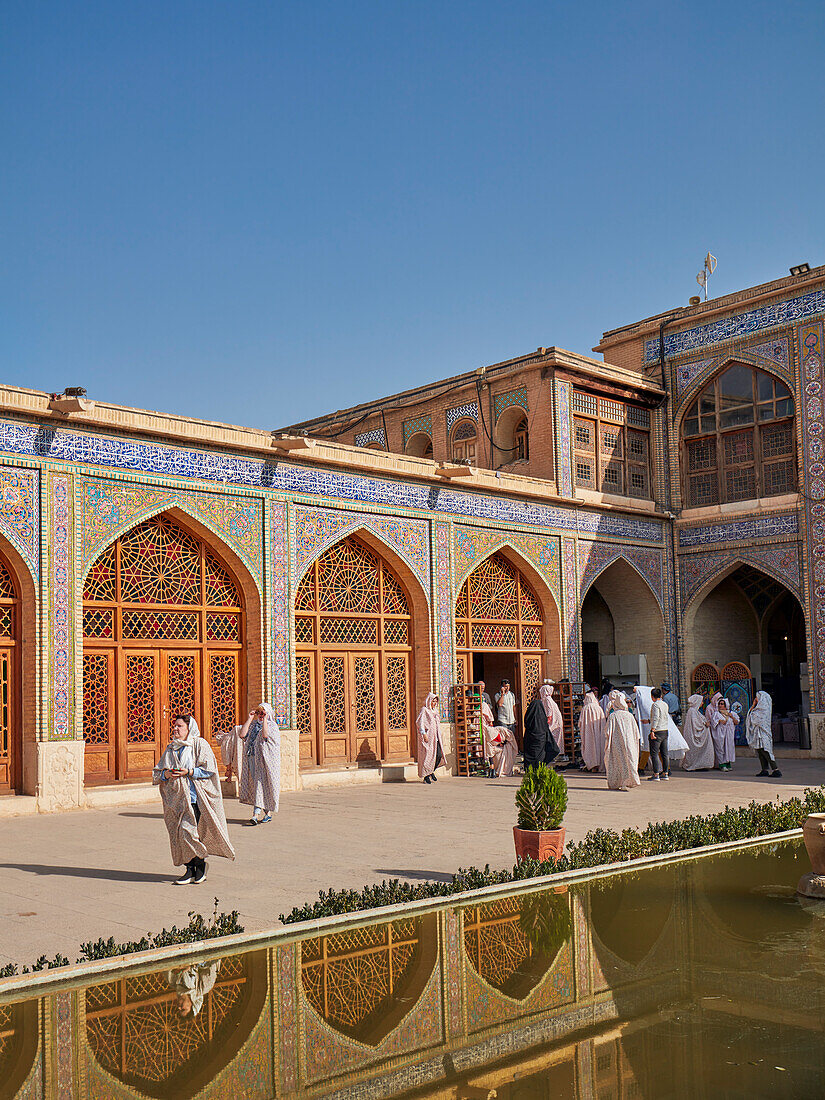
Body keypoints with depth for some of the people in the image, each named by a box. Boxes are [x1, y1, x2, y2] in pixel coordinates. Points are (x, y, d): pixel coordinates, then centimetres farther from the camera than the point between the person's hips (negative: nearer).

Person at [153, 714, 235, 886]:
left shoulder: (199, 745, -1)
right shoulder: (170, 748, 17)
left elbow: (209, 769, -8)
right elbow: (156, 774, 19)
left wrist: (188, 772, -16)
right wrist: (166, 774, -3)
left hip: (194, 796, -6)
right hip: (176, 797, 6)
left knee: (187, 830, -14)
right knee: (178, 834, 3)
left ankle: (199, 866, 3)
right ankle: (190, 869, 13)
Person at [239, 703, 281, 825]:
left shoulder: (273, 726, -1)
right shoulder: (253, 725, 14)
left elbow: (266, 735, -22)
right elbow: (242, 735, -1)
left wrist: (265, 719, -15)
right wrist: (250, 719, 1)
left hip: (266, 760, -5)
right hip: (253, 760, 5)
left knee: (262, 785, -8)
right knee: (256, 786, 6)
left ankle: (255, 815, -6)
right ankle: (267, 813, 17)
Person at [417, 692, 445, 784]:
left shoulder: (434, 711, 19)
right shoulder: (424, 710, -7)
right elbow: (420, 723, -14)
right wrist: (424, 734, -22)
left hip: (435, 738, 8)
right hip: (428, 737, -8)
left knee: (439, 755, 2)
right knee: (428, 756, -7)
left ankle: (431, 772, 21)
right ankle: (426, 776, 2)